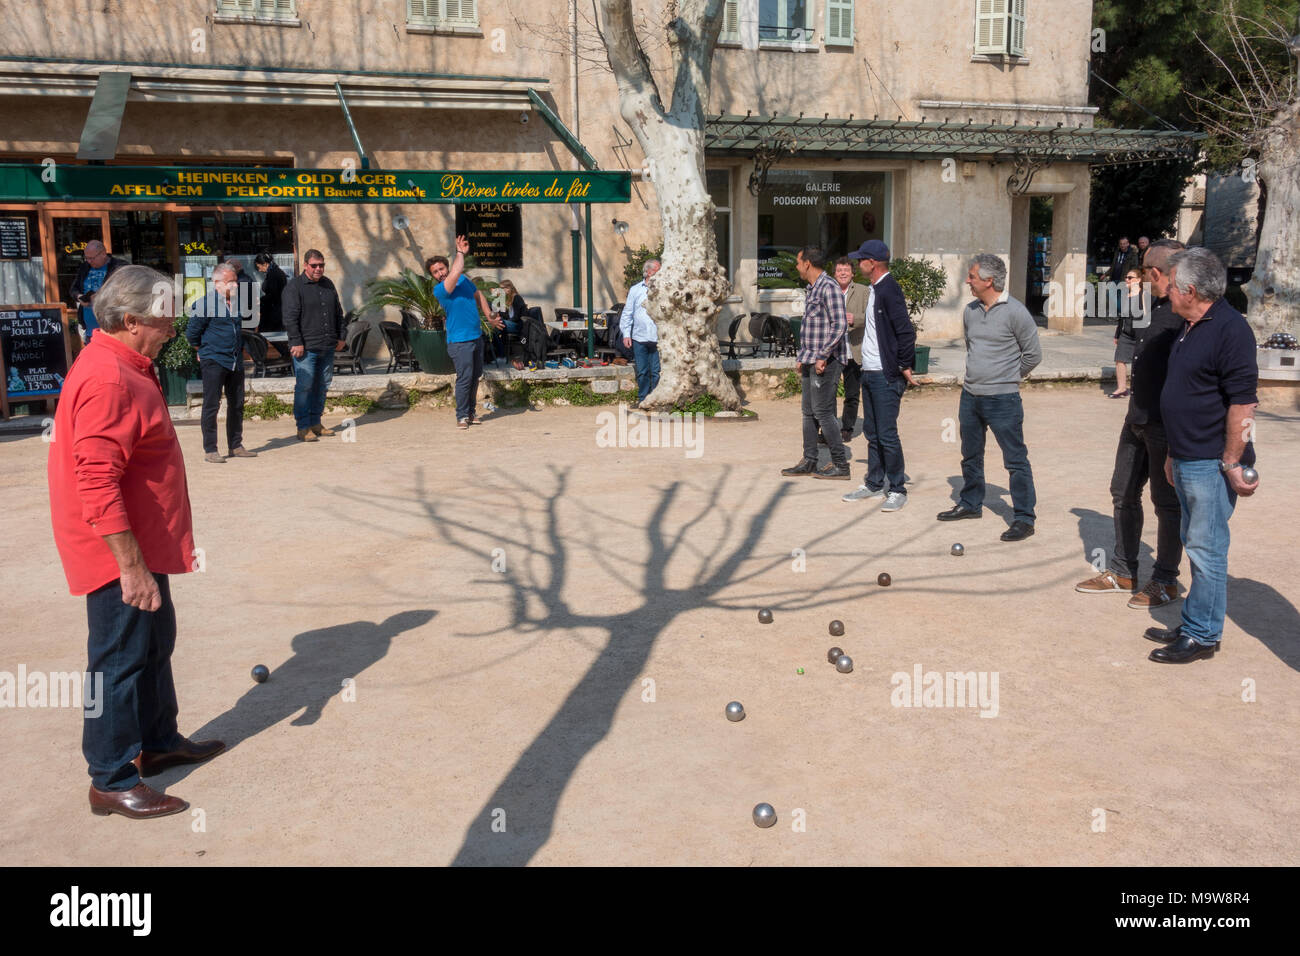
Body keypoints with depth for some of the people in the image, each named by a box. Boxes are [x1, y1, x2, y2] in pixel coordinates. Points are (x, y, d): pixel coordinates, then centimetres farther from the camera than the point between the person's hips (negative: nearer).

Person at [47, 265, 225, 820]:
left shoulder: (123, 367, 11)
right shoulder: (108, 381, -24)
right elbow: (97, 485, -29)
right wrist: (131, 566, -27)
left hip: (142, 545, 10)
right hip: (119, 551, -10)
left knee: (154, 644, 21)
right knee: (121, 660, 0)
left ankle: (158, 742, 37)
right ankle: (112, 782, 12)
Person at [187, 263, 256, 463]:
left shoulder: (238, 302, 11)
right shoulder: (205, 304, -8)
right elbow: (192, 332, -4)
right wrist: (204, 349, 7)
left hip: (235, 362, 7)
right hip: (213, 362, -6)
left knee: (237, 404, 10)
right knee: (211, 405, -4)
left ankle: (235, 446, 20)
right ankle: (210, 450, 0)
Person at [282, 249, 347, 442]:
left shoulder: (328, 284, 16)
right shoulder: (294, 286, -5)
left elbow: (338, 313, 23)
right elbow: (290, 317, -10)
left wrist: (340, 337, 16)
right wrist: (296, 342, -16)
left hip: (327, 347, 7)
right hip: (306, 348, -7)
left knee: (322, 385, 10)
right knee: (304, 386, -7)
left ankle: (315, 422, 20)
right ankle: (303, 428, -3)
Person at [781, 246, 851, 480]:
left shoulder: (829, 288, -13)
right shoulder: (812, 290, 18)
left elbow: (840, 325, -21)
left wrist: (823, 356, -22)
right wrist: (801, 358, 23)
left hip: (826, 361, -10)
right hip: (811, 361, 10)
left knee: (822, 412, -9)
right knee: (809, 412, 12)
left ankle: (840, 465, -2)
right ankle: (809, 461, 19)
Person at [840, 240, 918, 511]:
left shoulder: (889, 290, -16)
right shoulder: (874, 289, 14)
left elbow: (906, 331, -20)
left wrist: (904, 367, -17)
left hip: (886, 376, -10)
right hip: (870, 372, 10)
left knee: (887, 434, -5)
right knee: (872, 433, 15)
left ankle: (897, 489, 5)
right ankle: (874, 484, 25)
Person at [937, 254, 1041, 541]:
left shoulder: (1015, 312, -13)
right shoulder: (970, 311, 6)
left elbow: (1033, 355, -6)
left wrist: (1008, 378, 4)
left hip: (1002, 400, -7)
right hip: (970, 396, 7)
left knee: (1015, 460, -2)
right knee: (970, 455, 18)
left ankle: (1025, 518, 4)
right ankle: (971, 504, 34)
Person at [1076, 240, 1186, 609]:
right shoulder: (1154, 307, 10)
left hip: (1167, 426, -9)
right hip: (1137, 422, 9)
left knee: (1167, 502, 4)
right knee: (1124, 494, 15)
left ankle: (1166, 581, 18)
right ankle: (1122, 572, 28)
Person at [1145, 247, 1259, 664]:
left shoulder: (1230, 328, -16)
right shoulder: (1189, 328, 13)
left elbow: (1243, 403, -20)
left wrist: (1232, 464, -20)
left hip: (1212, 464, -10)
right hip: (1187, 460, 10)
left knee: (1206, 549, -2)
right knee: (1196, 545, 16)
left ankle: (1202, 636, 8)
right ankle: (1194, 625, 27)